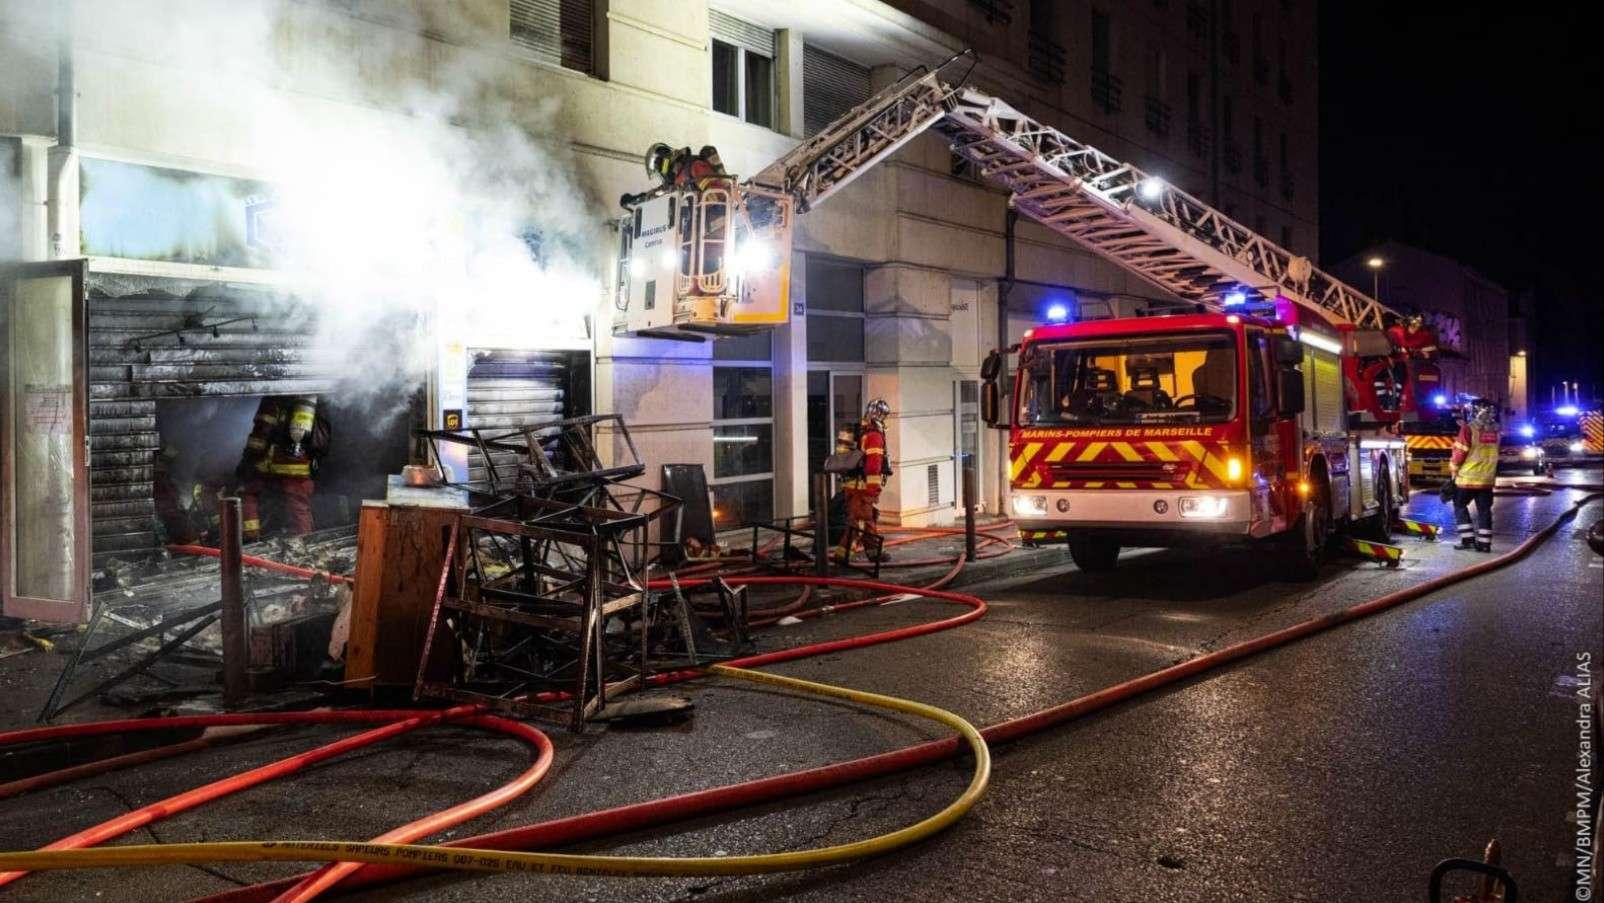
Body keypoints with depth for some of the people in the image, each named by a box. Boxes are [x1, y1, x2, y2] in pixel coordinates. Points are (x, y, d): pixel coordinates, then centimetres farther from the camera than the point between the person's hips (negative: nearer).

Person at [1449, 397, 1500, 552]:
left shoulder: (1468, 429, -14)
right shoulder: (1496, 430, 2)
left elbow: (1460, 452, -11)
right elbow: (1494, 453, 16)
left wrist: (1453, 470, 0)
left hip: (1468, 477, -5)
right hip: (1488, 478, 5)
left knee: (1460, 505, 9)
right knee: (1484, 510, 9)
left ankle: (1467, 538, 2)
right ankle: (1484, 542, 9)